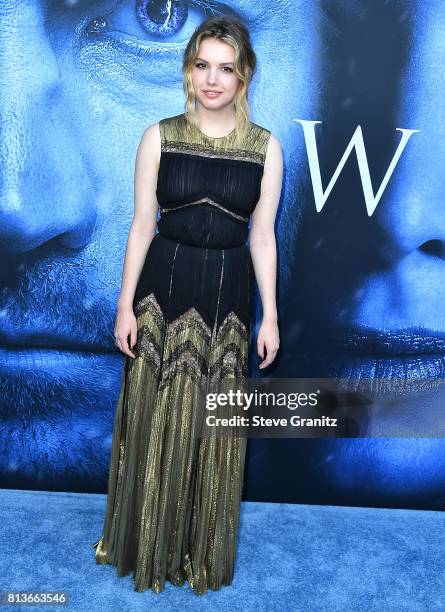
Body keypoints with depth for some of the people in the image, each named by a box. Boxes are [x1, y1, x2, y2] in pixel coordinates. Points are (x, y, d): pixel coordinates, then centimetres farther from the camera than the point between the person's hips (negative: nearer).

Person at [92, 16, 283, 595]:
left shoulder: (266, 146, 0)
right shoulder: (159, 136, -1)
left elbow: (262, 235, 1)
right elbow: (142, 225, 0)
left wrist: (270, 315, 0)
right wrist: (126, 303, -3)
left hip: (228, 293, 1)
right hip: (163, 288, 0)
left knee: (214, 428, 11)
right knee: (155, 421, 10)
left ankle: (204, 551, 35)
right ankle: (148, 543, 35)